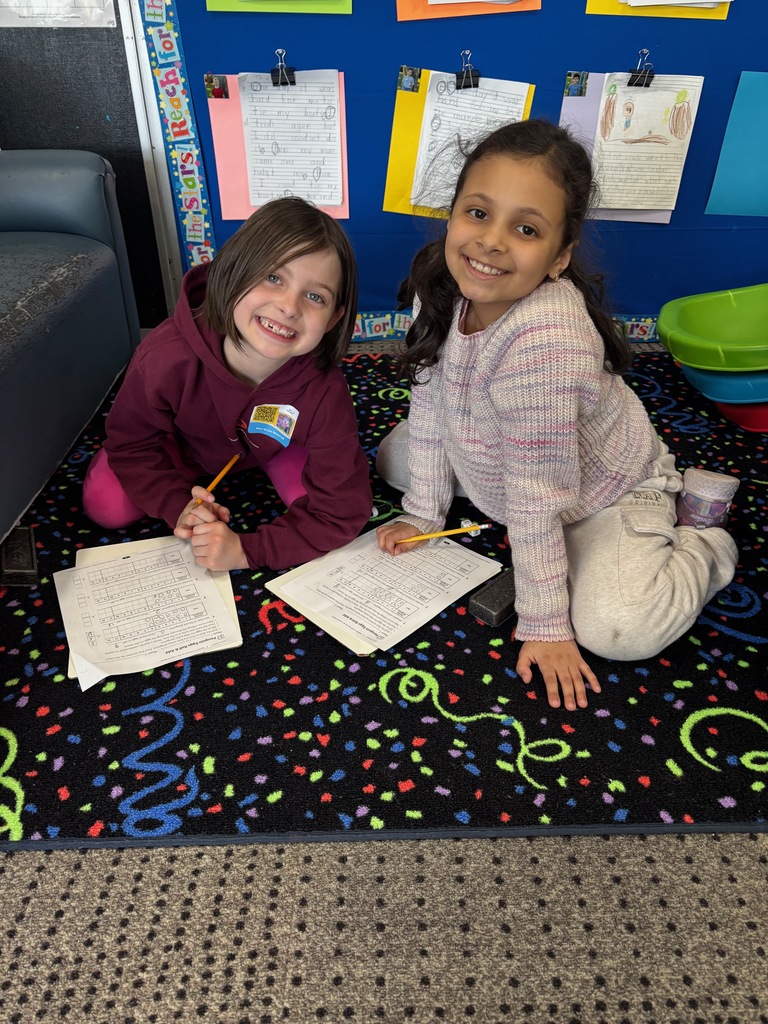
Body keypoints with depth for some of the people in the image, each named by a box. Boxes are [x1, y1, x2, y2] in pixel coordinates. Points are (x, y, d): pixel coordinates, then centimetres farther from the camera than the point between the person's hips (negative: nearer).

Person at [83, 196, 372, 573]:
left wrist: (247, 549, -39)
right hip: (186, 439, 1)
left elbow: (342, 510, -33)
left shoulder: (324, 392, -39)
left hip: (276, 441, 0)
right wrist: (177, 507, -33)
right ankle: (192, 473, 17)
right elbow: (131, 442, -18)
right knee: (106, 506, -10)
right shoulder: (166, 357, -38)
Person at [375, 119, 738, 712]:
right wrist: (423, 513, -3)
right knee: (396, 457, 10)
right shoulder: (439, 281, -18)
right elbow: (430, 401, -7)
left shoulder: (544, 341, -40)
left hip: (604, 491, -7)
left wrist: (544, 624, -23)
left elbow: (536, 498, -34)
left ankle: (704, 548, 10)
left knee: (615, 630, -25)